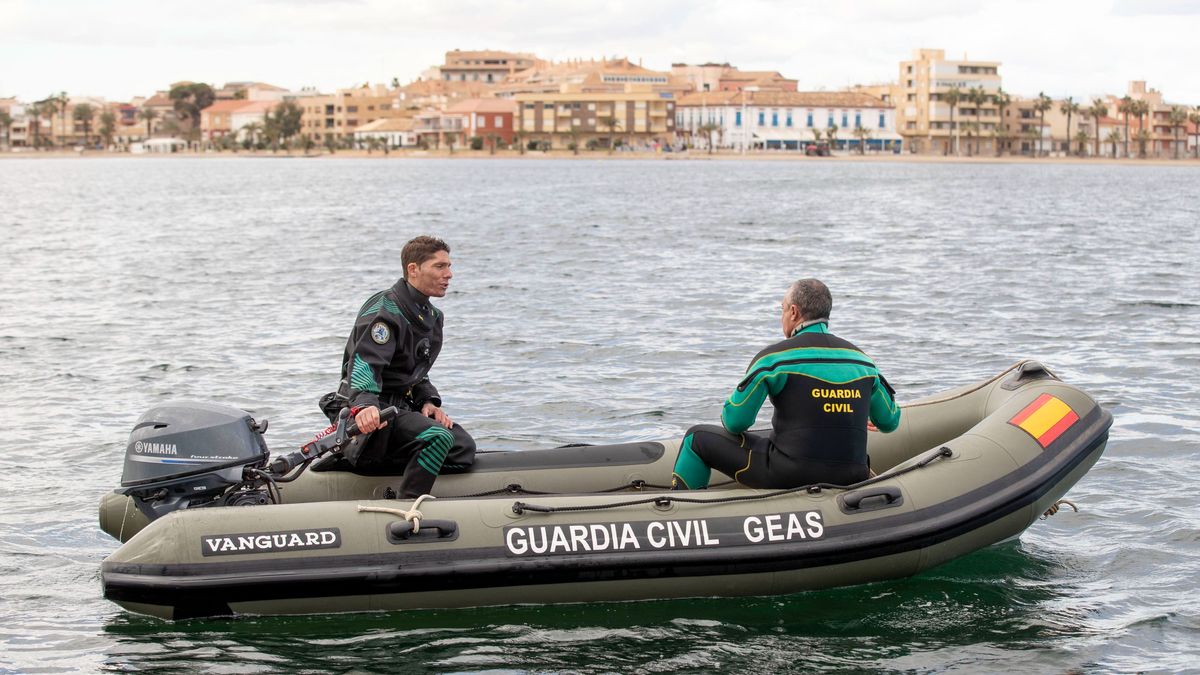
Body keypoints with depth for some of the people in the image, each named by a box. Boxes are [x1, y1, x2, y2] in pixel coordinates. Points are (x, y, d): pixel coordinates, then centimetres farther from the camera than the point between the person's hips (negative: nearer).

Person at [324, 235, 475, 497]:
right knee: (438, 437, -30)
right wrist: (364, 404, -47)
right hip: (373, 410, -10)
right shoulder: (384, 311, -15)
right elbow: (365, 363, -29)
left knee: (463, 449, -4)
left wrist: (428, 401, 3)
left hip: (402, 406, 10)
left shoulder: (432, 316, 16)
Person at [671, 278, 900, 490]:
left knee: (697, 438, 13)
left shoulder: (775, 357, -9)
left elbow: (735, 421, -9)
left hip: (788, 477, -5)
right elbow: (890, 421, 14)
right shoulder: (861, 360, 5)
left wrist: (730, 422, 16)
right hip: (848, 481, 5)